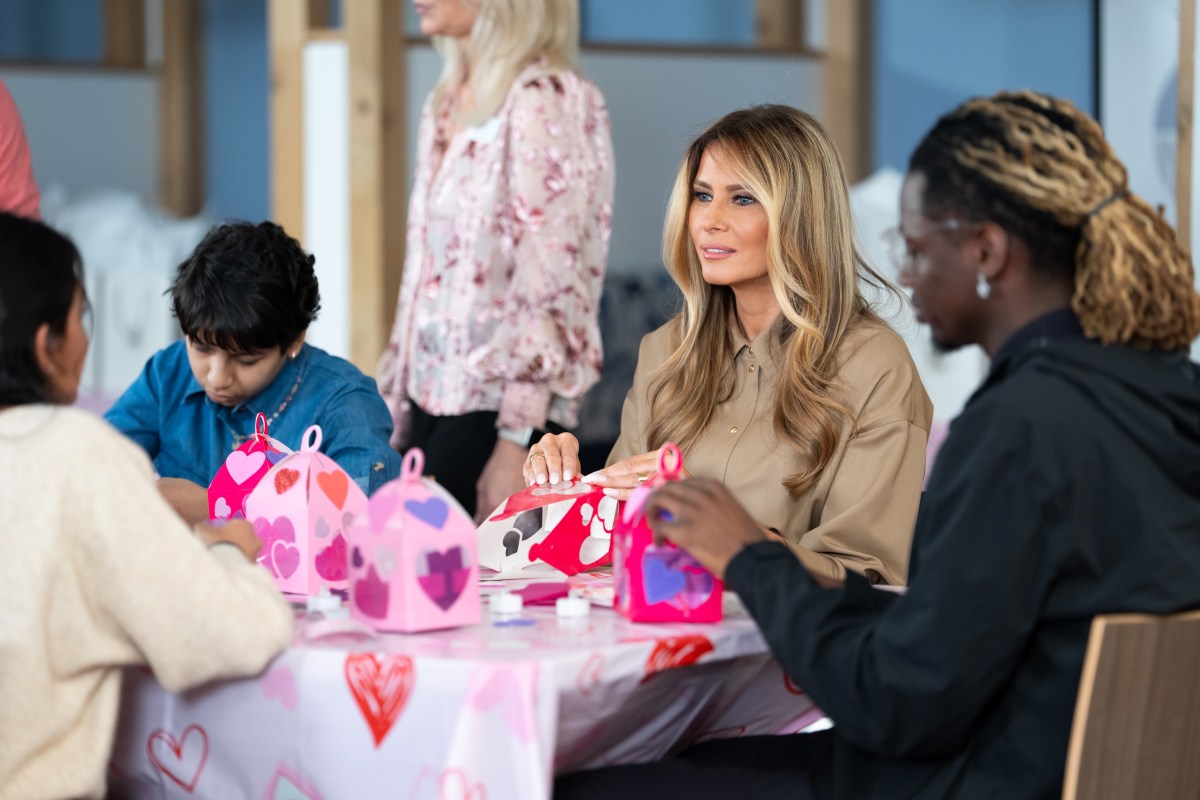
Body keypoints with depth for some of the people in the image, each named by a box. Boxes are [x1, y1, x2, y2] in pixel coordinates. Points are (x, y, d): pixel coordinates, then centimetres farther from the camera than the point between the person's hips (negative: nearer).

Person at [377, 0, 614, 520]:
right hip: (432, 397, 7)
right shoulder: (446, 104, 13)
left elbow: (552, 287, -17)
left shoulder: (545, 103, -12)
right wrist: (394, 410, 14)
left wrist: (515, 441, -20)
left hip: (497, 408, -7)